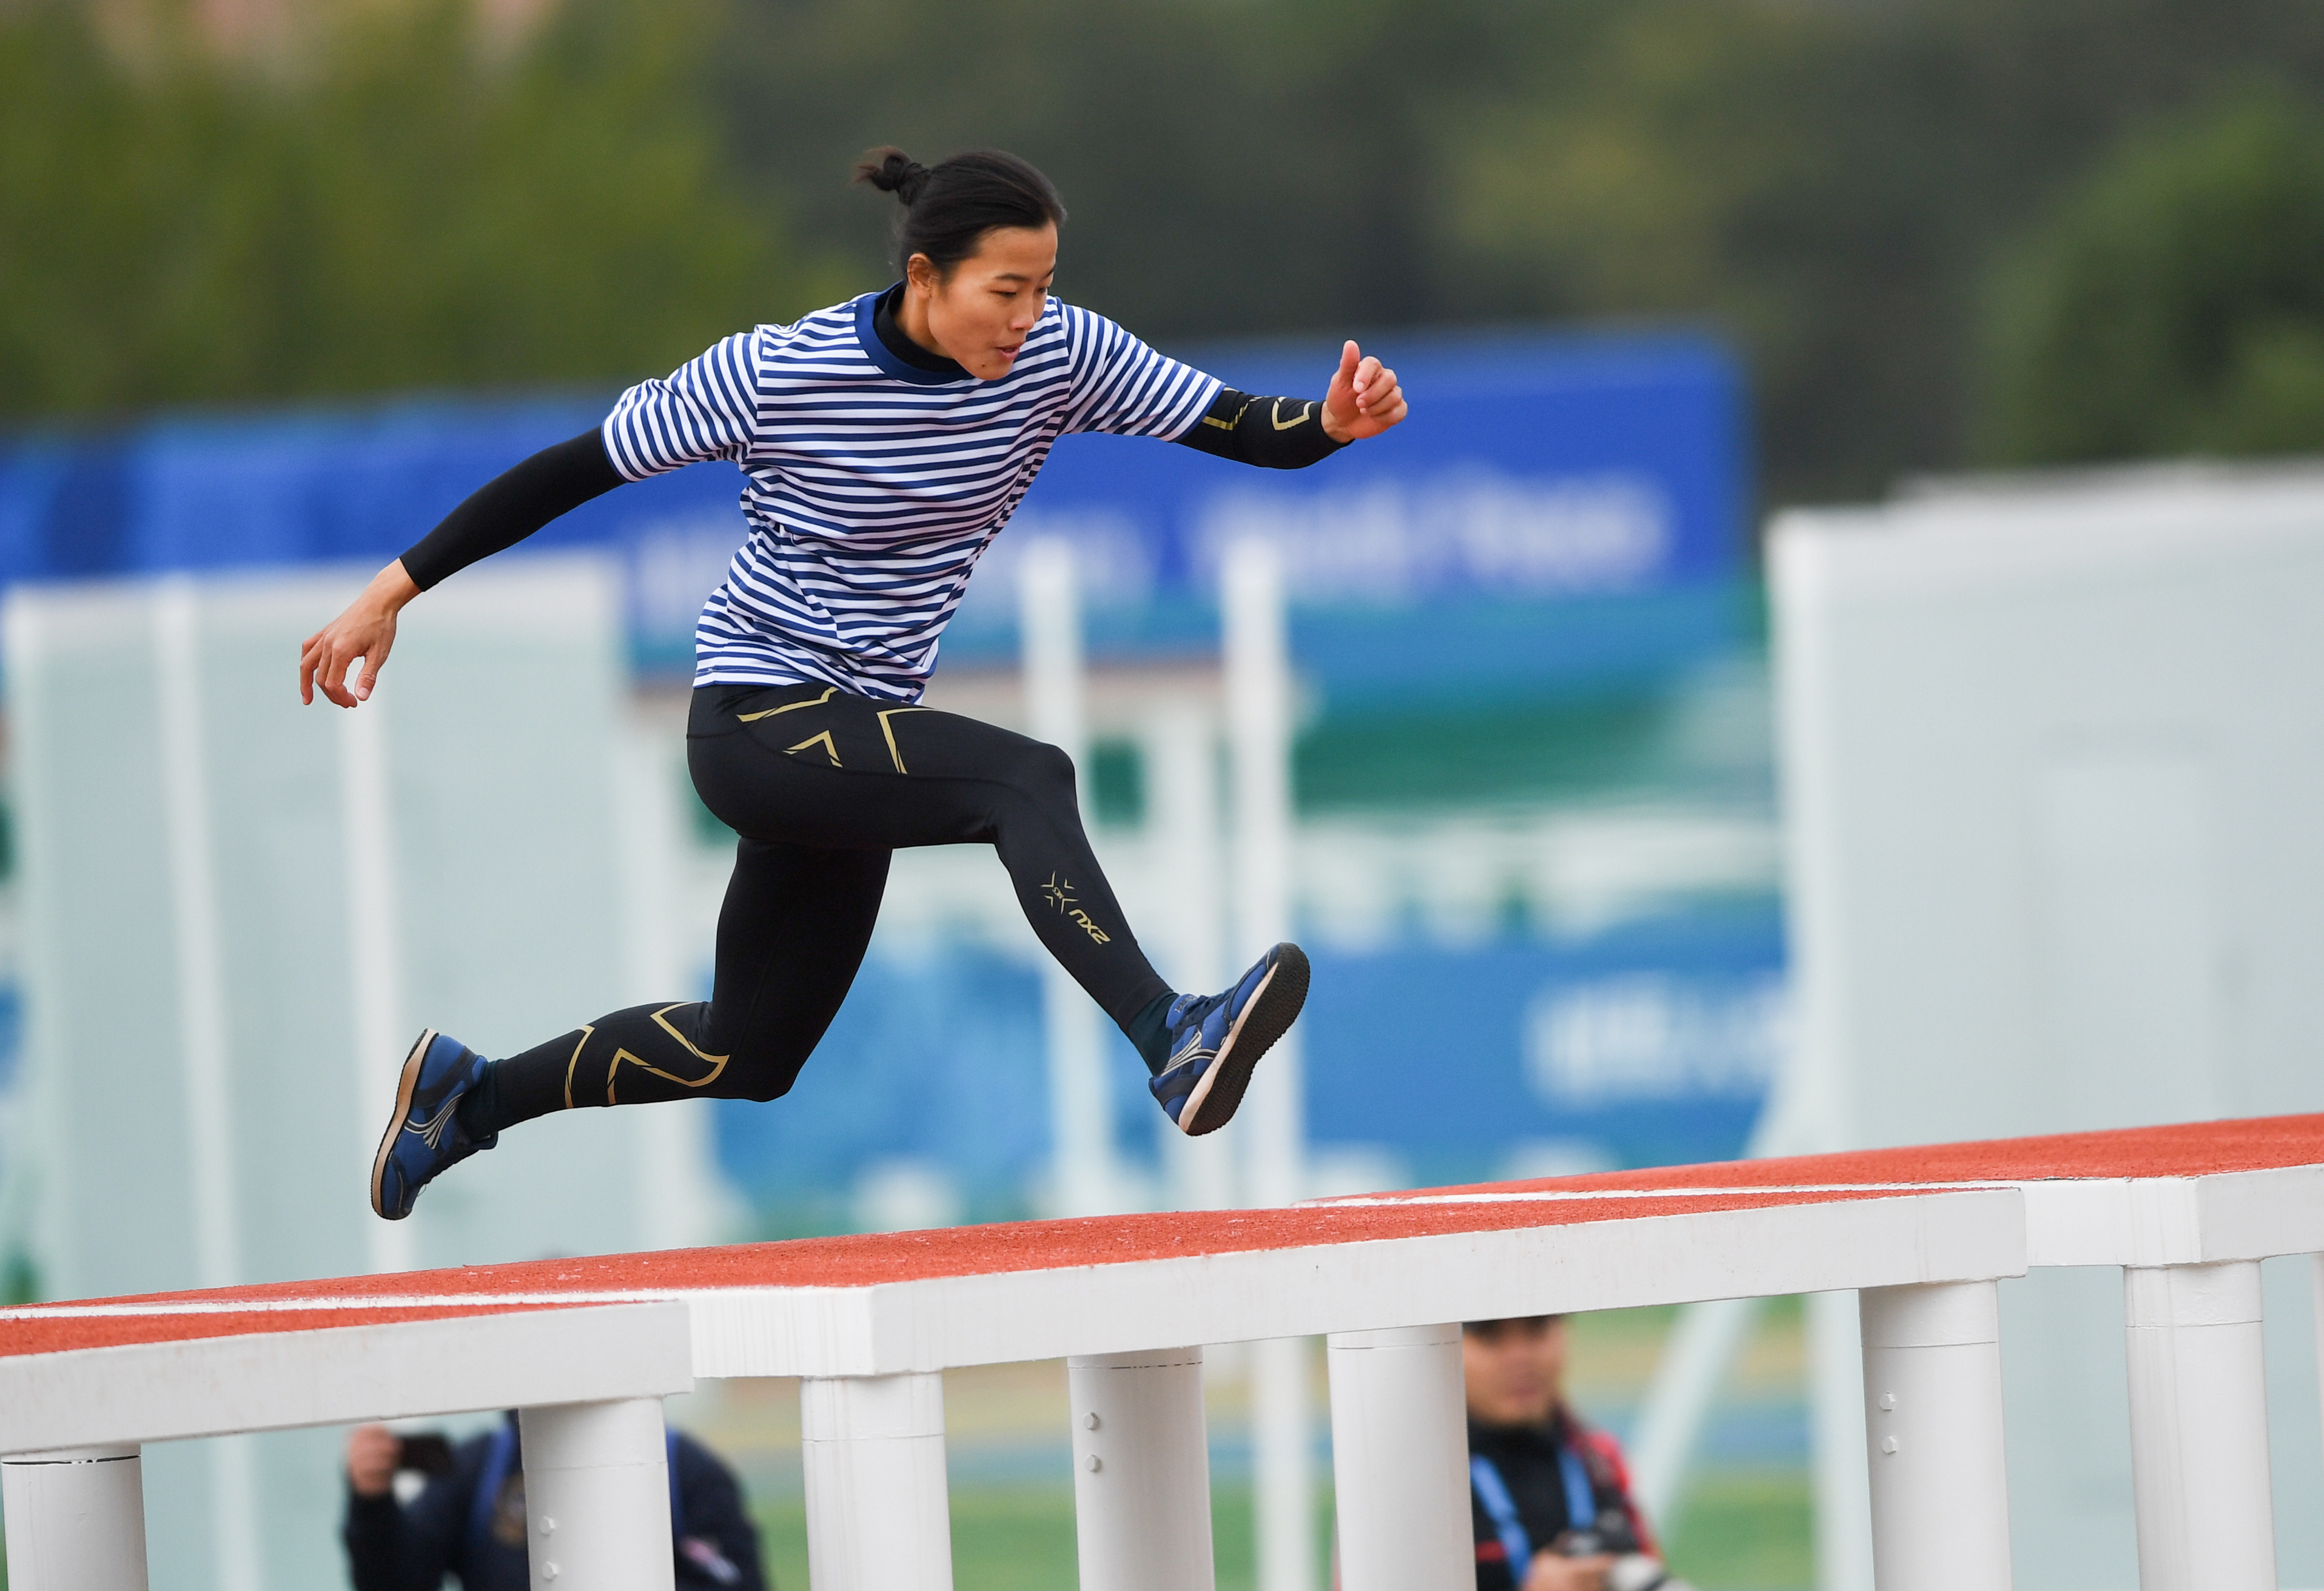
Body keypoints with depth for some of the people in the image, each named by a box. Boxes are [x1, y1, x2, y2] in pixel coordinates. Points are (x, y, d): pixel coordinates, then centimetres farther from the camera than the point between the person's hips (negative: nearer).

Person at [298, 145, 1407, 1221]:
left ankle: (471, 1094, 35)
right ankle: (1172, 1044, -45)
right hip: (755, 719, -7)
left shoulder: (1060, 356, -7)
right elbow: (574, 469, -10)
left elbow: (1244, 429, -10)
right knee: (1028, 779, -31)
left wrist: (1331, 424, -33)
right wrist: (393, 592, -9)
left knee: (752, 1053, 17)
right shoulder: (774, 376, -18)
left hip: (857, 743, 7)